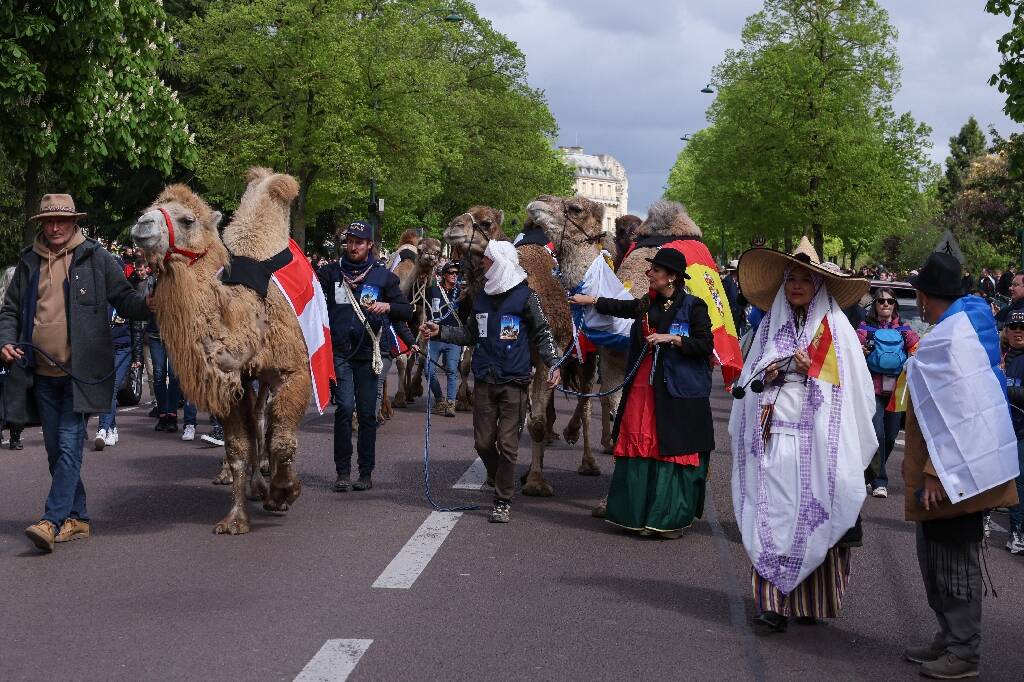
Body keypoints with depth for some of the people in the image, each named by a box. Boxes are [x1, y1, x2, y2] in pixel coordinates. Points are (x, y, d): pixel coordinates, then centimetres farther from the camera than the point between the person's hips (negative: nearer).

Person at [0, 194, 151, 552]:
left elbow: (124, 299, -1)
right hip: (41, 372, 5)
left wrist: (149, 304, -22)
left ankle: (53, 521, -12)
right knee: (55, 448, 10)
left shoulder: (96, 258, 0)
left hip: (80, 371, -5)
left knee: (69, 444, -11)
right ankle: (76, 518, 22)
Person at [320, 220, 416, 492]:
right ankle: (343, 471, -2)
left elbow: (407, 312, 3)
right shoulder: (331, 272, 6)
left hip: (367, 354, 1)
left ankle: (366, 472, 14)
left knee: (367, 413, 5)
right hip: (339, 352, -1)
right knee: (345, 408, -10)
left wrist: (387, 307, -17)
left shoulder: (383, 276, 6)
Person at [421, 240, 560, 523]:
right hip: (484, 380, 5)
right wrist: (439, 331, 12)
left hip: (514, 382, -5)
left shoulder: (525, 296, -4)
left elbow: (543, 333, -2)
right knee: (483, 441, 5)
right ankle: (498, 478, 32)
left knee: (507, 443, -4)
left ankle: (503, 501, 6)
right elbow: (470, 334, 21)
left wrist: (553, 364, -13)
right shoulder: (482, 297, 13)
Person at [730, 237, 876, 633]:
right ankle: (773, 602, -3)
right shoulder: (771, 325, 14)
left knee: (813, 517, -1)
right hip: (773, 437, 2)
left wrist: (809, 368, -8)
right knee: (773, 516, -3)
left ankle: (812, 601, 11)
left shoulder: (835, 326, 5)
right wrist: (765, 375, -2)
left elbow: (854, 385, 0)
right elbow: (749, 379, 18)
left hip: (818, 440, -2)